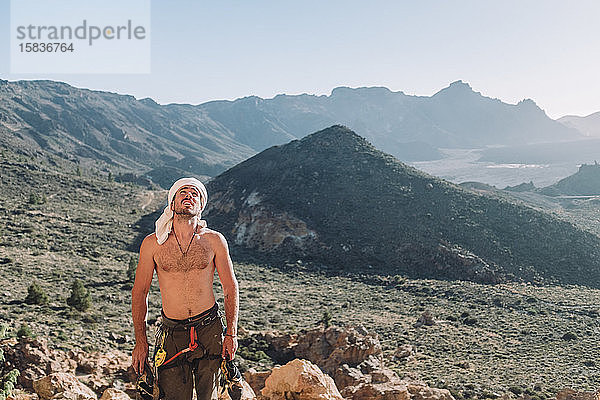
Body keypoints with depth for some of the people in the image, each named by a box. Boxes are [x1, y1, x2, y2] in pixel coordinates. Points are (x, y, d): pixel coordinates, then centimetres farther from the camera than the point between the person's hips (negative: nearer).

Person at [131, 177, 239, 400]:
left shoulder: (214, 240, -1)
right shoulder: (153, 243, -1)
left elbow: (230, 288, 4)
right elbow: (139, 292, 4)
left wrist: (231, 334, -1)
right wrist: (140, 342, 1)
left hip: (210, 331, 1)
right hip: (172, 333, 0)